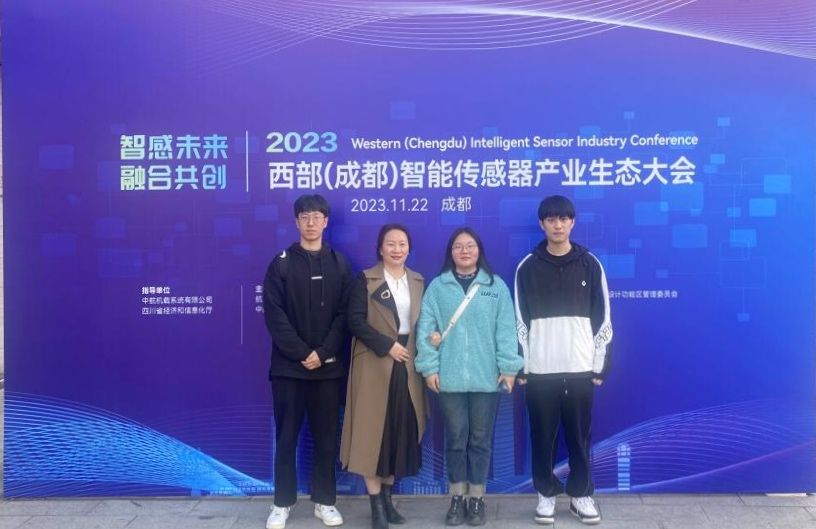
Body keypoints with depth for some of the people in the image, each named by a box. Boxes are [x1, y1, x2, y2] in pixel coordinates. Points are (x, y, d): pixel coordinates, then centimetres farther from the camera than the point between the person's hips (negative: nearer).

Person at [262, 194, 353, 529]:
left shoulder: (340, 264, 6)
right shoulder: (281, 264, 2)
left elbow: (345, 315, 0)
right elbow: (274, 315, -6)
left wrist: (323, 352, -12)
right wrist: (301, 353, -13)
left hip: (328, 366, 1)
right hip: (289, 365, -1)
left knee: (326, 436, 8)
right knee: (286, 435, 6)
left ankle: (324, 501, 20)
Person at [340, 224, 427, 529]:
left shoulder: (418, 281, 11)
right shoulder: (366, 280, -3)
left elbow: (423, 321, 14)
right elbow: (355, 321, -10)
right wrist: (387, 346, -16)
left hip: (407, 366, 5)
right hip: (375, 365, -4)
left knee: (401, 432, 8)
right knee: (373, 431, -2)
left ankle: (388, 497, 21)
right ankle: (376, 504, 5)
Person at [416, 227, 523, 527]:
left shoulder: (496, 286, 4)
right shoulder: (437, 287, 4)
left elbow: (506, 330, 0)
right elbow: (425, 329, 1)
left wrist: (508, 368, -5)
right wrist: (429, 367, -5)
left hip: (487, 377, 0)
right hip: (449, 377, 0)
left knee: (481, 439, 9)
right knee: (455, 439, 8)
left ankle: (476, 497, 22)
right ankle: (457, 497, 22)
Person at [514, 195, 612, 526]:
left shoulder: (590, 265, 3)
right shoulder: (527, 267, 2)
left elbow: (603, 319, 4)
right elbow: (520, 320, 3)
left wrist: (600, 365, 1)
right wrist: (521, 365, -1)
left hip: (580, 368, 0)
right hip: (540, 369, 0)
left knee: (579, 435, 7)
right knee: (543, 436, 6)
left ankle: (581, 494, 22)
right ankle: (546, 494, 21)